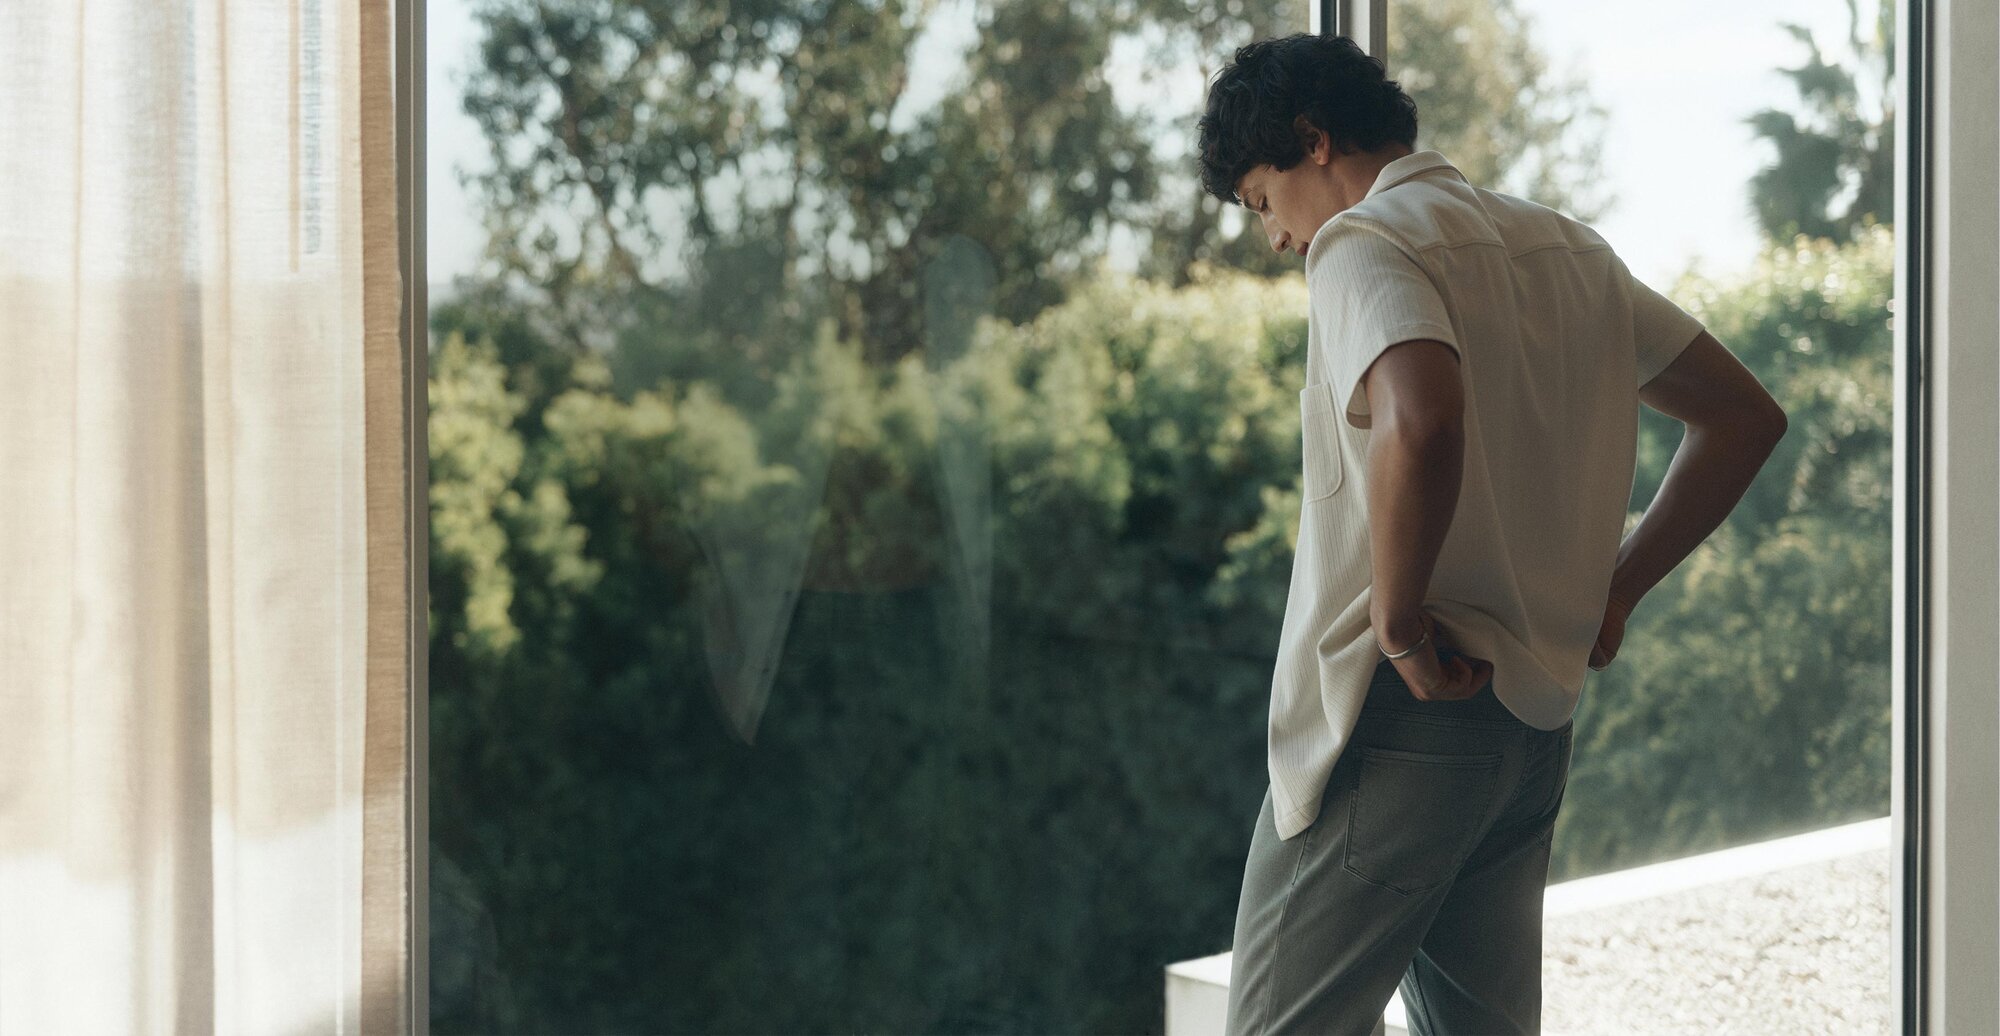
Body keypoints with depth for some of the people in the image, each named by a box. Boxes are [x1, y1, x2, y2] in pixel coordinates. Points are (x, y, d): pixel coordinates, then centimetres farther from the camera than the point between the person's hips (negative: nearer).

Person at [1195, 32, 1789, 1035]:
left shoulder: (1362, 243, -10)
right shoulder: (1567, 247, 15)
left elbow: (1423, 420, -32)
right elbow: (1745, 415, 19)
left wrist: (1397, 622, -20)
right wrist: (1611, 590, 14)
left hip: (1398, 718, -8)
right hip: (1535, 721, 8)